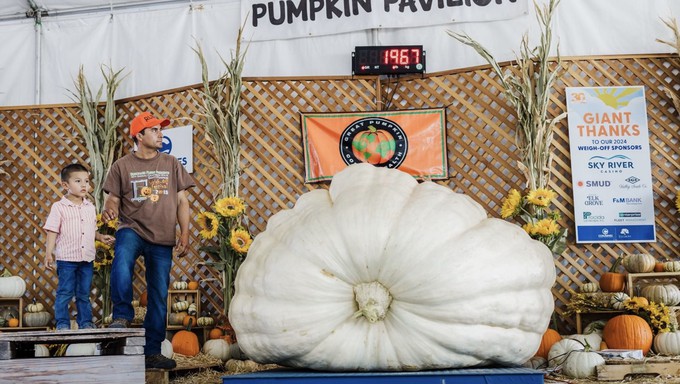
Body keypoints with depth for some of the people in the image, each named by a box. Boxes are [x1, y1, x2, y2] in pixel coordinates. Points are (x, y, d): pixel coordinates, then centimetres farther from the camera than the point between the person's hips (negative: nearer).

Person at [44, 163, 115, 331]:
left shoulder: (90, 207, 10)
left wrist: (101, 237, 2)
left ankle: (85, 322, 20)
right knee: (65, 293, 2)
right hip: (66, 258, -4)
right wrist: (49, 253, -12)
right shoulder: (59, 207, -5)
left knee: (84, 294, 12)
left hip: (87, 258, 5)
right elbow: (52, 232, -7)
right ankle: (62, 323, 12)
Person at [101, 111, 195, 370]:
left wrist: (184, 234, 1)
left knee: (159, 297, 5)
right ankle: (122, 315, -18)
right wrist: (110, 208, -20)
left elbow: (182, 201, 9)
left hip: (163, 238, 2)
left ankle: (152, 352, 15)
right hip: (132, 229, -2)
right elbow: (113, 198, 4)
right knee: (122, 260, -37)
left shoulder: (171, 164, 9)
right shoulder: (122, 166, 4)